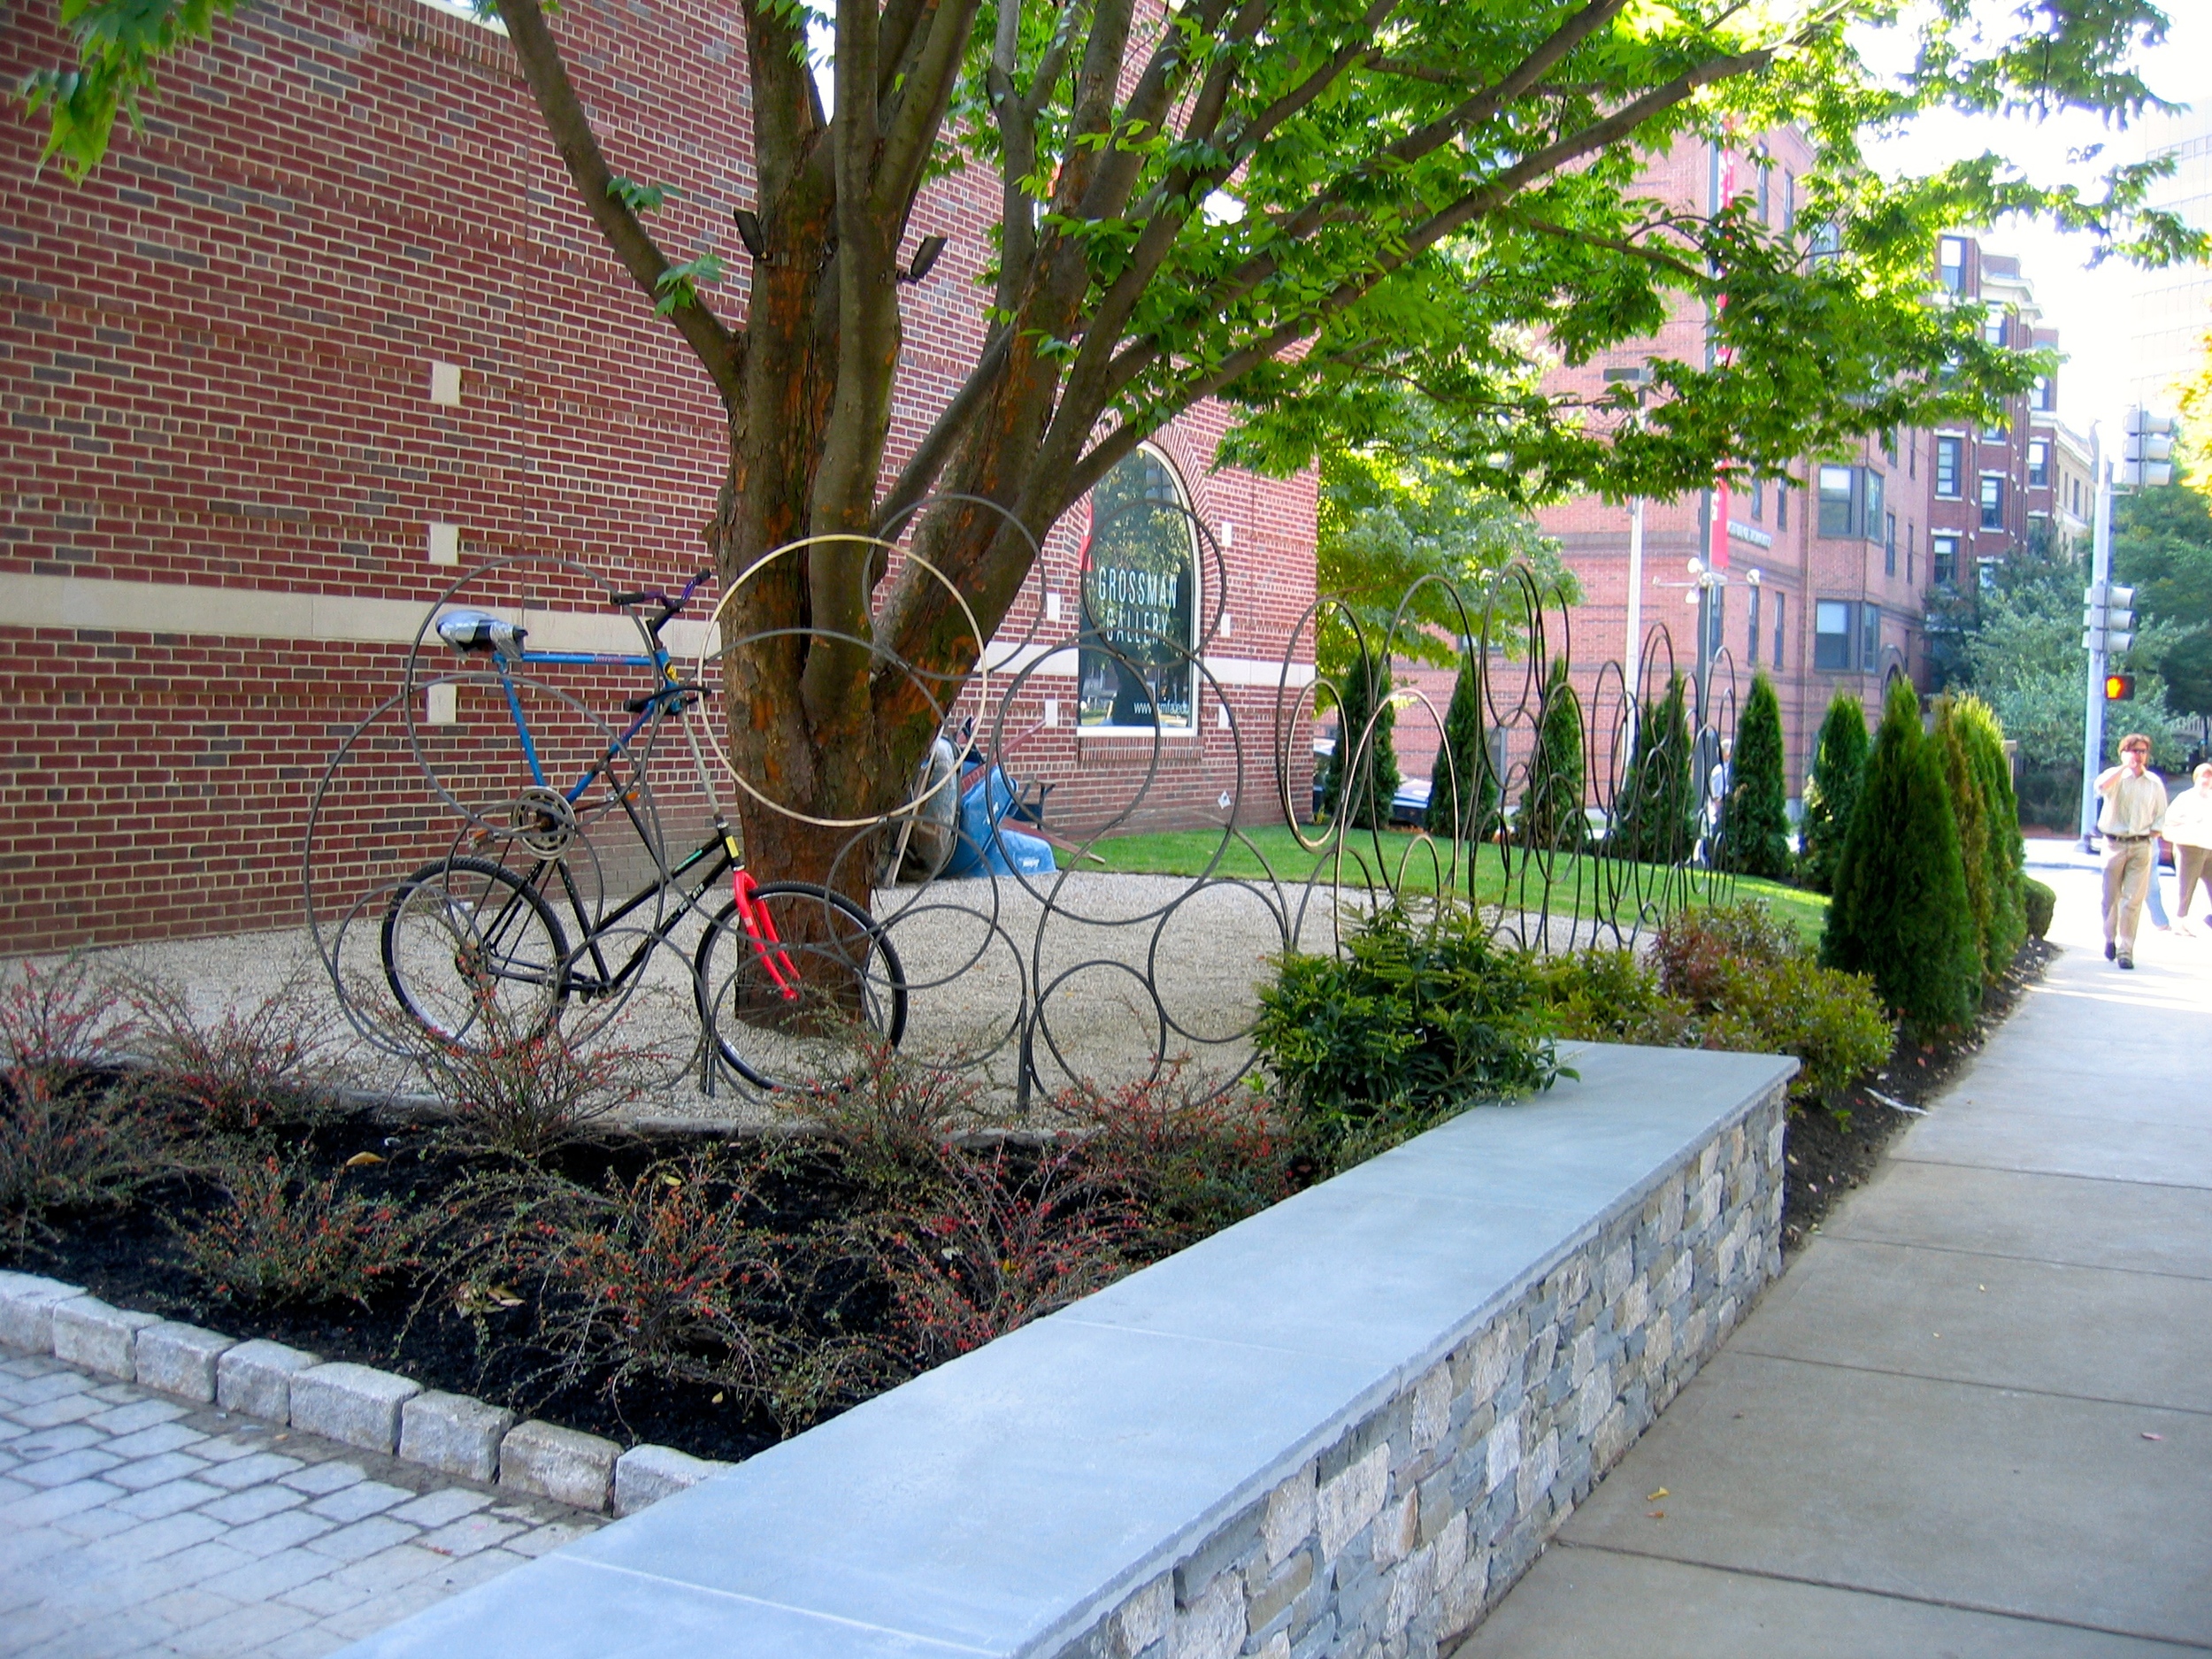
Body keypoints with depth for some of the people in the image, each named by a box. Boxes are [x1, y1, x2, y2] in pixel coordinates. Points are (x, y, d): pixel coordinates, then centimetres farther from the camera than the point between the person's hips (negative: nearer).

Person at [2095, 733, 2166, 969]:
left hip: (2141, 846, 1)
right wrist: (2125, 766, -24)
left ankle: (2125, 949, -5)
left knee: (2133, 900, -6)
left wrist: (2152, 837, -1)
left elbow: (2161, 816, 11)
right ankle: (2110, 939, 27)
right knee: (2111, 897, 7)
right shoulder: (2116, 776, 0)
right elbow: (2101, 786, -25)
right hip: (2114, 844, -1)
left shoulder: (2155, 783, 7)